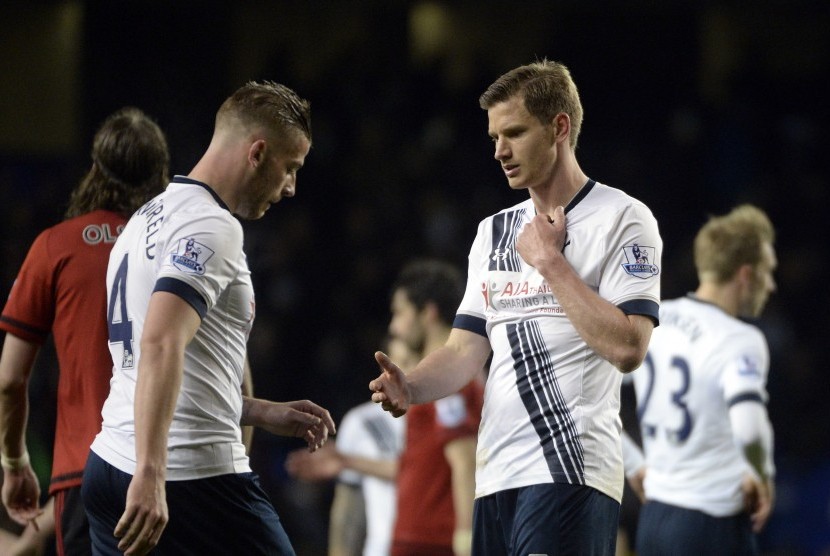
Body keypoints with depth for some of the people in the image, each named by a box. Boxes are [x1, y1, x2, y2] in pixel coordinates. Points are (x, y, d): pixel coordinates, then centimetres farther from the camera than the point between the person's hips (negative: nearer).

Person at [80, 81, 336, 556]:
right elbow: (161, 345, -25)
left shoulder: (149, 218, 19)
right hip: (196, 476, -9)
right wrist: (151, 475, -33)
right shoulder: (213, 227, -11)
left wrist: (263, 413, 29)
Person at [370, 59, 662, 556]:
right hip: (496, 475, 7)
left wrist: (550, 261, -9)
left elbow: (627, 348, -13)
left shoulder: (622, 218, -2)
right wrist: (410, 389, -4)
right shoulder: (493, 231, 19)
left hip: (570, 473, -7)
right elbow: (466, 348, 16)